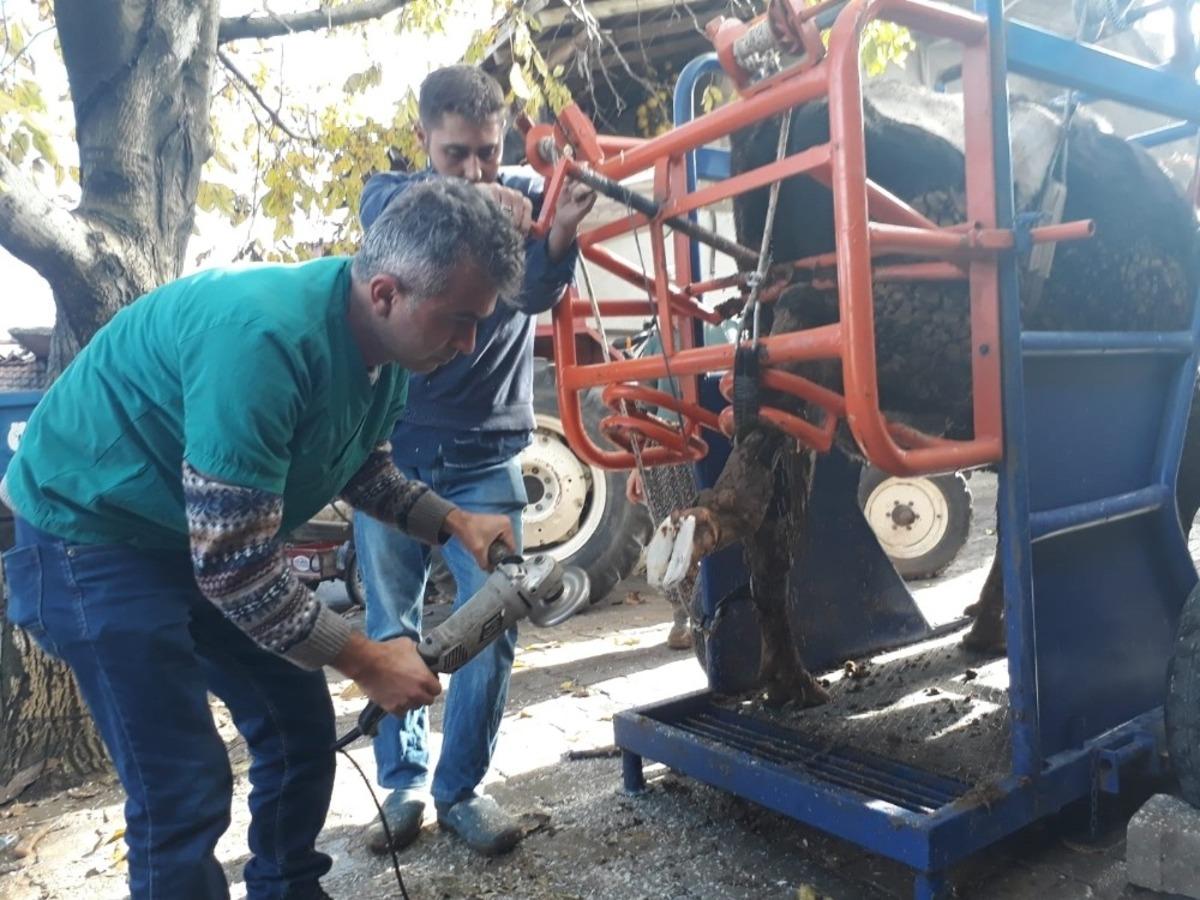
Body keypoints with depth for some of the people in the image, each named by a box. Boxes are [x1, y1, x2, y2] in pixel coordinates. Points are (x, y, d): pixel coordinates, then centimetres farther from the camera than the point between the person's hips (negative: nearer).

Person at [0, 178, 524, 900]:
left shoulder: (383, 341, -8)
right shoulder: (263, 336, -35)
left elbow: (363, 466, 10)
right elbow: (233, 566, -31)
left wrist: (455, 523, -6)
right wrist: (366, 660, -21)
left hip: (213, 538, 8)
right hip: (91, 535, -8)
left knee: (301, 726, 10)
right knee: (185, 790, -9)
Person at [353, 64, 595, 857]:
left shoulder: (526, 197, 0)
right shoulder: (393, 193, 2)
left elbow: (535, 291, -20)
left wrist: (560, 236, -42)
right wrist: (469, 199, -44)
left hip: (486, 455, 0)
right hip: (391, 446, 1)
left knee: (492, 627, -1)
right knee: (392, 628, 9)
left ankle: (461, 788, 19)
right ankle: (405, 783, 27)